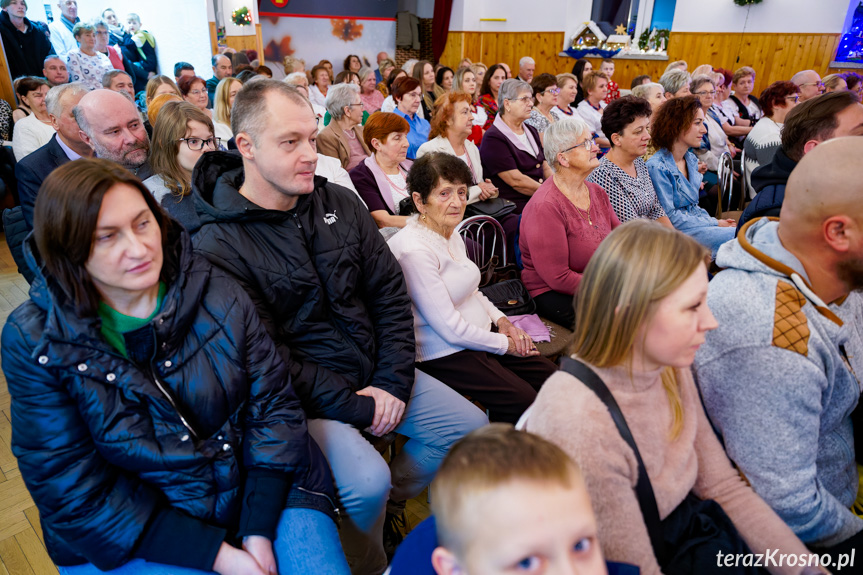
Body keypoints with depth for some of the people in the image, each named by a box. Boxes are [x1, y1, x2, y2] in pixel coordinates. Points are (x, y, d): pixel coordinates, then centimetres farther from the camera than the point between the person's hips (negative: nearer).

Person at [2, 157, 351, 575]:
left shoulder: (218, 294, -6)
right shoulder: (34, 341, -9)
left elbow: (273, 403, -6)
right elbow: (75, 492, -10)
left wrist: (260, 532, -16)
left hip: (259, 492, 1)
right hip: (135, 537, 0)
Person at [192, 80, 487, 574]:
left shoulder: (341, 204, 2)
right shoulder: (219, 246, -16)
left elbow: (391, 294, 3)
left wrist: (392, 384, -7)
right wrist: (355, 407, -16)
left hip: (375, 372, 7)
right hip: (300, 397, -6)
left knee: (469, 426, 3)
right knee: (367, 480, -26)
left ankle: (390, 505, 27)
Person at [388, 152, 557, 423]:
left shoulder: (451, 236, 7)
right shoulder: (413, 250, -23)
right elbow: (450, 328, -21)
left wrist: (501, 319, 4)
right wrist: (504, 344, -10)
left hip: (481, 335, 9)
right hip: (443, 354, -9)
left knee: (553, 378, 2)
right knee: (523, 401, -19)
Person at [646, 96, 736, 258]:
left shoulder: (691, 159, 13)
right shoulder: (657, 167, -16)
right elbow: (670, 217, -16)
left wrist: (715, 221, 2)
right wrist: (714, 224, -11)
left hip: (698, 222, 8)